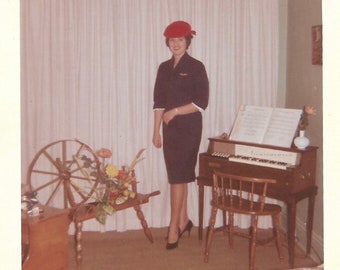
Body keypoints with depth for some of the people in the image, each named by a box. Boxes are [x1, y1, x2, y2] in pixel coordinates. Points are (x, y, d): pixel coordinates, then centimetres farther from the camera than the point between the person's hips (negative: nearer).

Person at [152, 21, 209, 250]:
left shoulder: (196, 67, -5)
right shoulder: (164, 68, 11)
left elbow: (201, 103, -10)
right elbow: (159, 102, 11)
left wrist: (175, 111, -12)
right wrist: (156, 131, 8)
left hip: (189, 128, -5)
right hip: (170, 128, 6)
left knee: (178, 177, -7)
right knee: (179, 176, 11)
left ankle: (174, 227, -1)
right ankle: (184, 220, 23)